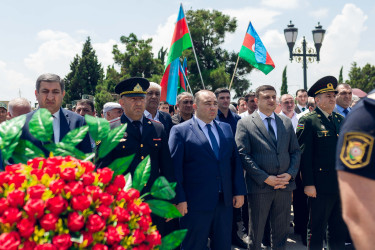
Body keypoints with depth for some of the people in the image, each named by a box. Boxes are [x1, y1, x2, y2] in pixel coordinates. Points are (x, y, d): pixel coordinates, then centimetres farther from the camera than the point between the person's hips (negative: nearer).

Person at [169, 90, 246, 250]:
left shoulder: (226, 128, 11)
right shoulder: (180, 131, -6)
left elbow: (235, 161, 12)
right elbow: (175, 168, -9)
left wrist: (239, 191, 6)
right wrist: (179, 199, -14)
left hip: (225, 201, 5)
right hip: (195, 204, -5)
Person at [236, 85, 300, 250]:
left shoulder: (286, 122, 12)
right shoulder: (244, 123, -2)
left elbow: (295, 151, 11)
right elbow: (243, 155, -9)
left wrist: (290, 174, -6)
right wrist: (265, 178, -15)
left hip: (285, 185, 4)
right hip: (259, 187, -4)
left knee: (281, 232, 13)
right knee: (256, 233, 9)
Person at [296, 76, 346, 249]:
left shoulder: (340, 120, 13)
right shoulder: (307, 121, -7)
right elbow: (304, 155, -11)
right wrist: (308, 183, -15)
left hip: (341, 185, 6)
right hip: (320, 186, -6)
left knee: (339, 229, 15)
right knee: (316, 230, 4)